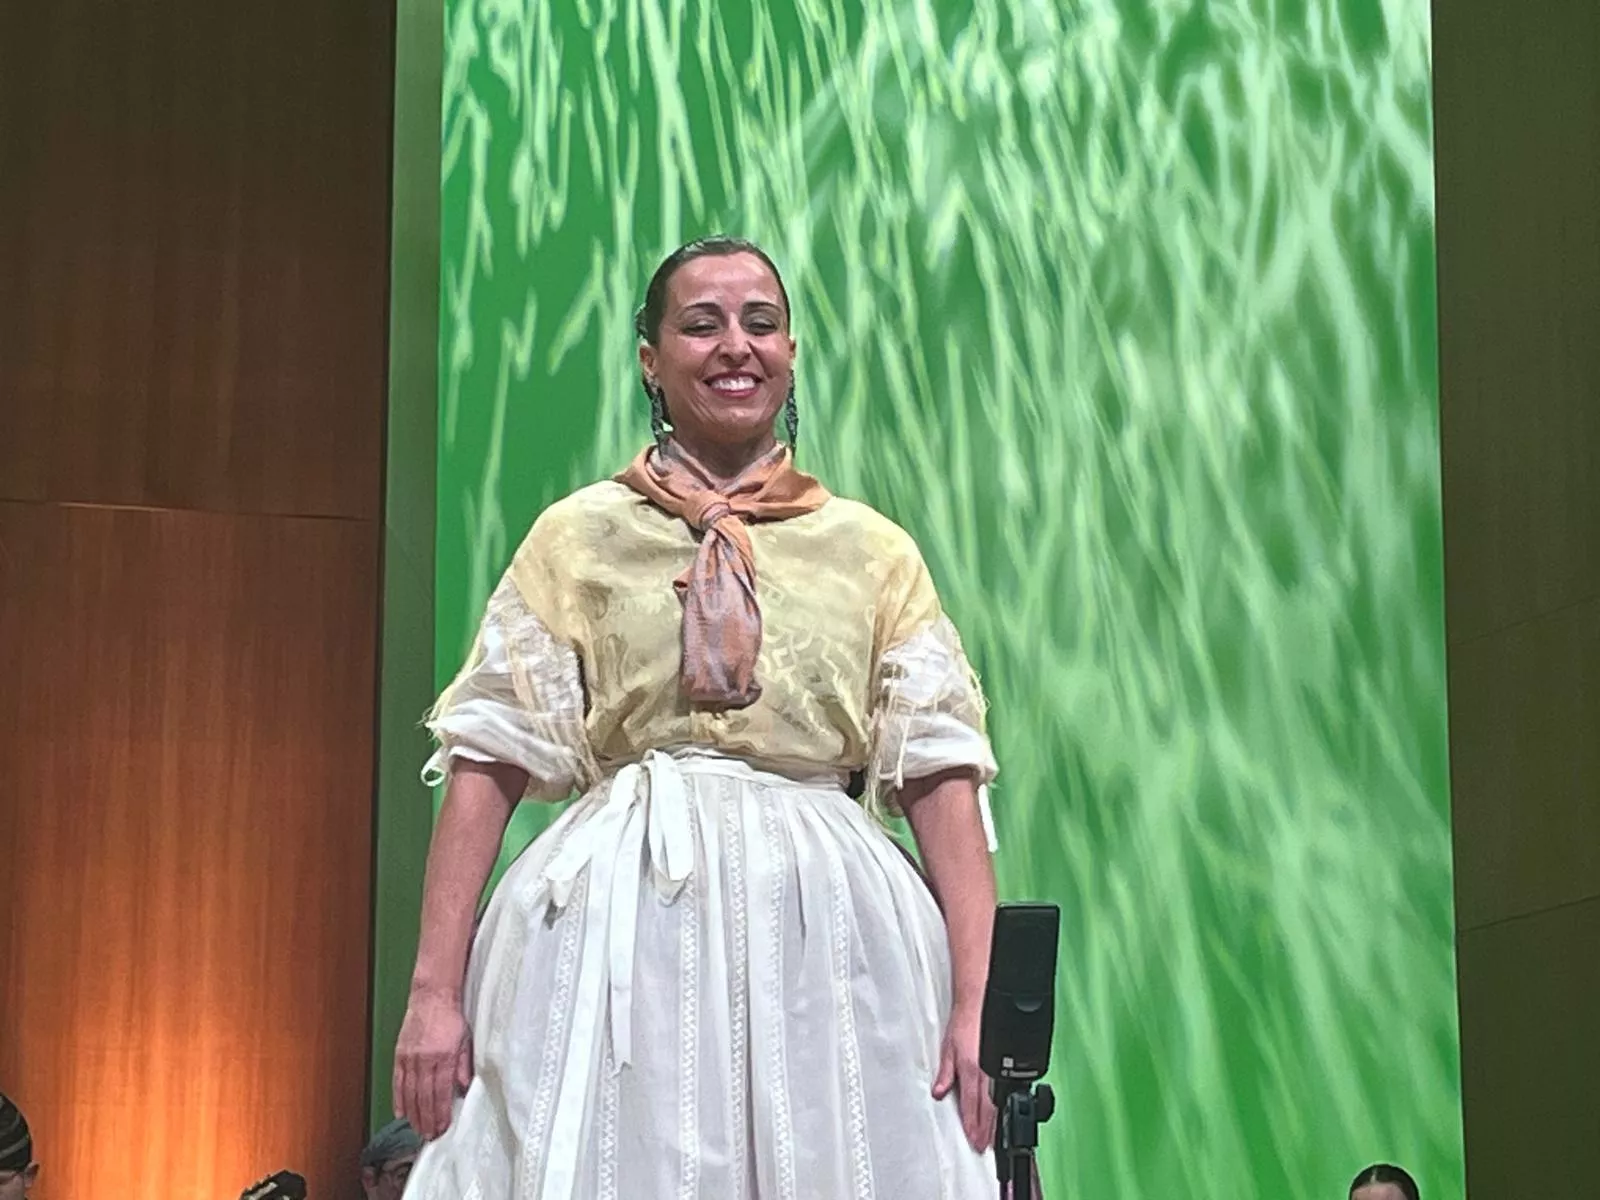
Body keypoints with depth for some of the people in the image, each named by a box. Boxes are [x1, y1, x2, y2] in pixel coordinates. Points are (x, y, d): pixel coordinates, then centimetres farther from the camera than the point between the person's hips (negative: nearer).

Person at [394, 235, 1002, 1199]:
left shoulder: (875, 553, 9)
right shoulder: (577, 538, 6)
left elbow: (942, 775, 3)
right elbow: (487, 763, 2)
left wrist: (976, 1003, -8)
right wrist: (435, 993, -7)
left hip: (823, 935, 1)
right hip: (621, 930, -1)